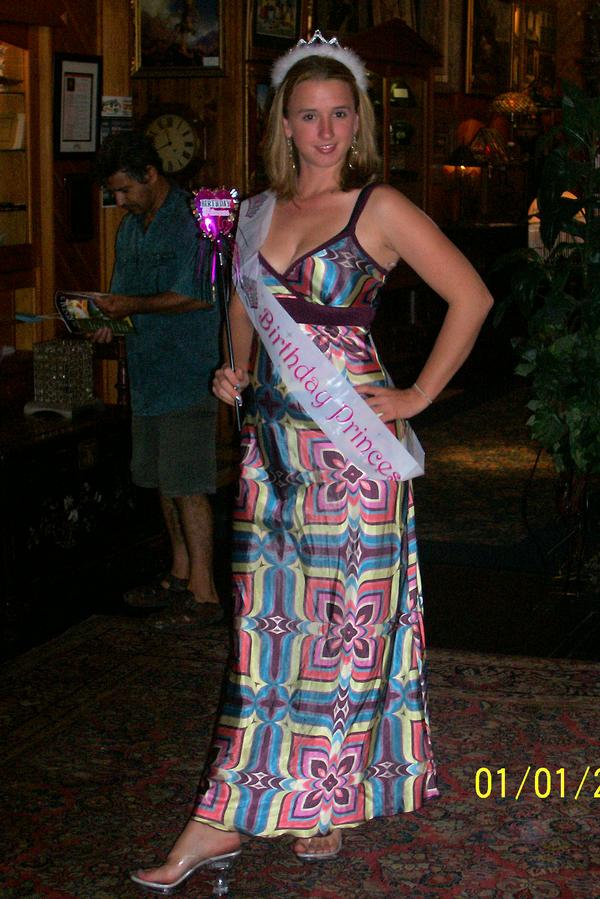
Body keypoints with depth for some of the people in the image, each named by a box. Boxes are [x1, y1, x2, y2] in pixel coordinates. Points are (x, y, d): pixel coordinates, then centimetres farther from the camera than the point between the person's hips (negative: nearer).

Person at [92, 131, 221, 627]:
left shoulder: (191, 220, -12)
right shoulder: (131, 226, 16)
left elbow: (201, 296, -19)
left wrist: (135, 306, -17)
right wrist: (110, 318, 1)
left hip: (188, 373, -9)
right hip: (148, 372, 9)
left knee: (187, 484, -6)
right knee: (164, 480, 13)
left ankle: (202, 588, 0)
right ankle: (180, 574, 24)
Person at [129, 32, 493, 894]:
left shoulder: (380, 208, -4)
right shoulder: (259, 212, 11)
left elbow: (472, 296, -4)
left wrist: (416, 397, -6)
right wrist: (236, 372, 9)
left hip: (350, 440, -5)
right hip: (272, 439, 5)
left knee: (345, 614, 3)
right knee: (268, 616, 7)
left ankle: (333, 799, 19)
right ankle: (225, 818, 13)